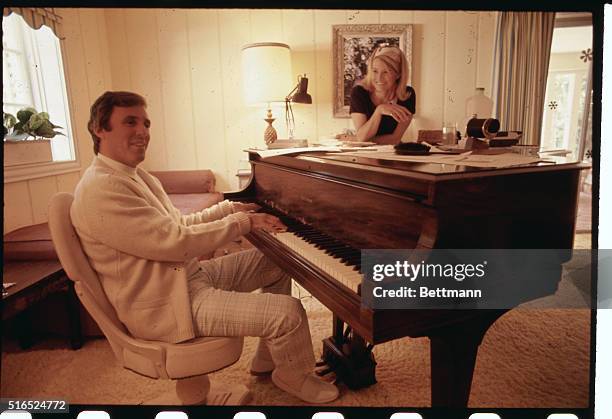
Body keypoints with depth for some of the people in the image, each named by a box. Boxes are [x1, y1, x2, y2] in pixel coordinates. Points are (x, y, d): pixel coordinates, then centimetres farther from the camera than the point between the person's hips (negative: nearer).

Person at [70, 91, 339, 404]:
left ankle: (266, 360, 23)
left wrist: (231, 208, 7)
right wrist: (244, 222, -18)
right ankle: (294, 376, 15)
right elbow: (176, 242, -27)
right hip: (161, 305, -11)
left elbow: (179, 224, 15)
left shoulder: (134, 175, 13)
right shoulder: (100, 190, -22)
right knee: (288, 312, -20)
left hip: (187, 273, 11)